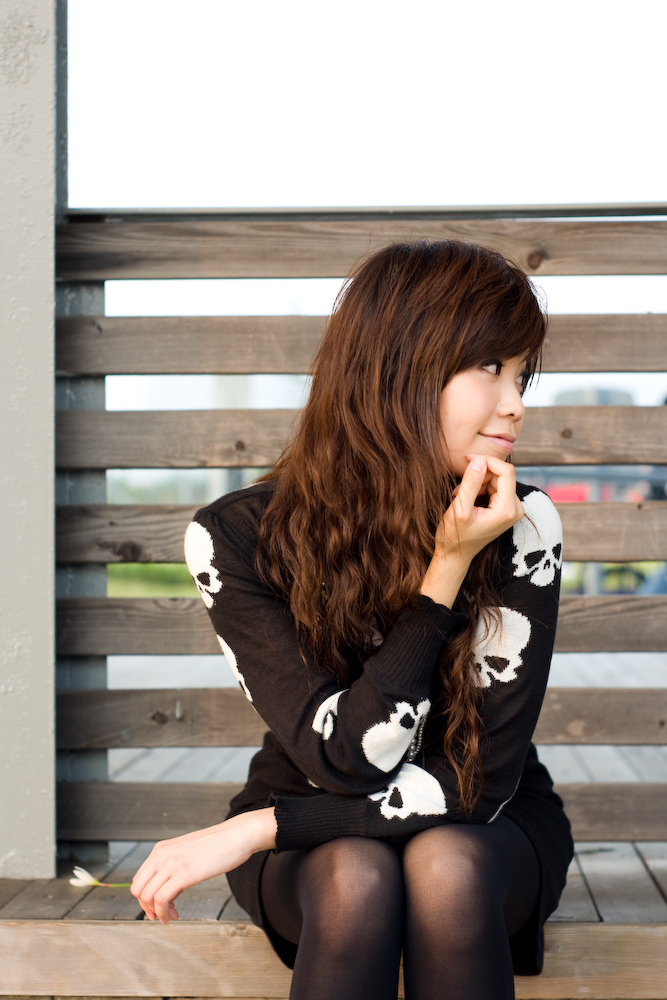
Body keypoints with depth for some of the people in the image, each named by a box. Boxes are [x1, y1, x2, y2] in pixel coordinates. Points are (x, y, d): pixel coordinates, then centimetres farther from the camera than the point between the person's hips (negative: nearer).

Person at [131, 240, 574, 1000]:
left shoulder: (522, 527, -18)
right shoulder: (236, 537, -17)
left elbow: (477, 782, -19)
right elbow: (347, 758, -23)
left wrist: (255, 829, -23)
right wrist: (447, 570, -30)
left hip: (488, 839, 1)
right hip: (318, 846, 0)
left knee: (445, 866, -33)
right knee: (357, 879, -34)